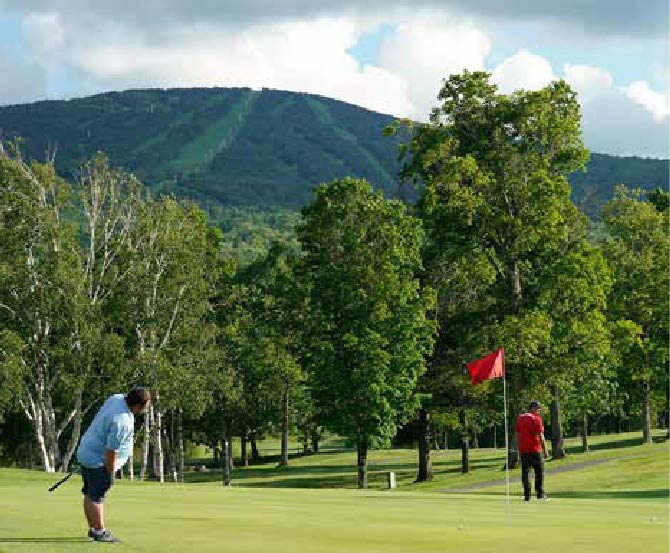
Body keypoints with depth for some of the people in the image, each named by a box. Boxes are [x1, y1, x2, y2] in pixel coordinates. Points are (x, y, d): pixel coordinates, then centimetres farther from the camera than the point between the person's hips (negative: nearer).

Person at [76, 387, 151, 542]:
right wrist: (110, 473, -13)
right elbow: (110, 451, -26)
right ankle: (100, 532, 5)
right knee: (96, 497, -2)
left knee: (90, 495, 15)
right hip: (98, 461, -10)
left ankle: (93, 529, 25)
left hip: (86, 452, 10)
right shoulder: (122, 422, -31)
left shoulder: (117, 398, -5)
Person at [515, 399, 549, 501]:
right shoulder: (536, 419, -8)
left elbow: (517, 435, 12)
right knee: (539, 470, 5)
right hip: (534, 449, -5)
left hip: (523, 450, 5)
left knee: (525, 472, 6)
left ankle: (527, 495, 3)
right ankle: (540, 493, 3)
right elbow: (540, 435, -12)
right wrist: (545, 450, -7)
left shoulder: (520, 418, 10)